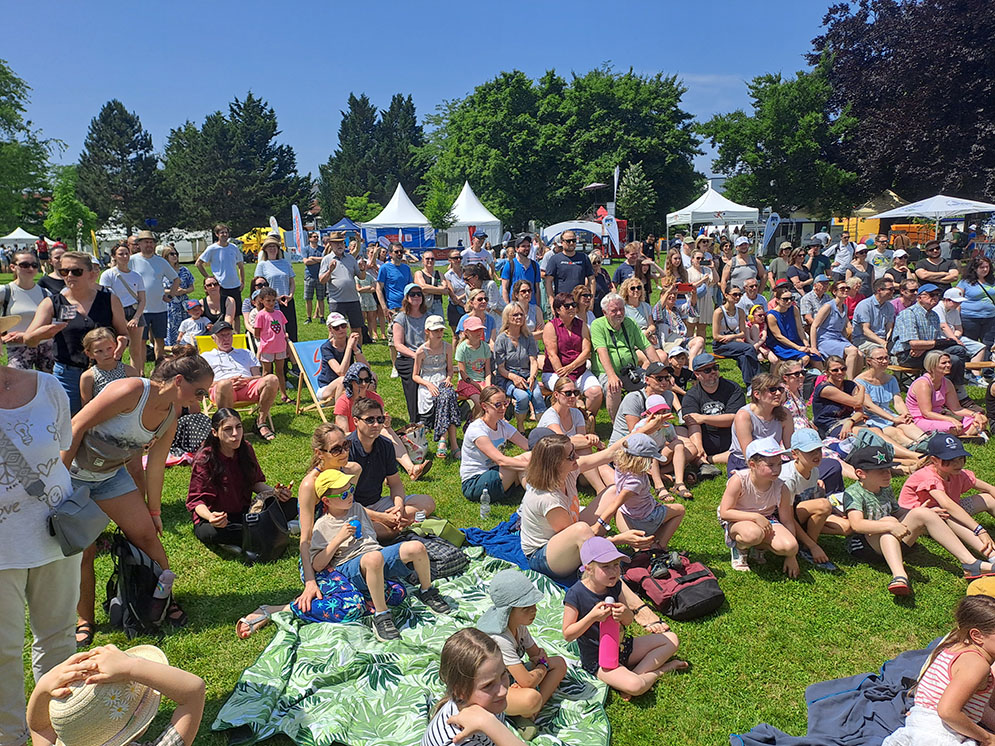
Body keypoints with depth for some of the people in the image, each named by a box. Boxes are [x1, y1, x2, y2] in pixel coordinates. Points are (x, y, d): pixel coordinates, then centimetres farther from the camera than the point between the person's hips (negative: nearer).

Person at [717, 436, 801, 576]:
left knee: (790, 546, -24)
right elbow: (724, 512, -23)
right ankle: (739, 548, -3)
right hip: (736, 520, -4)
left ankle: (757, 547, 8)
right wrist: (755, 517, -32)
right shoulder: (738, 480, -24)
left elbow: (787, 521, -4)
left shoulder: (781, 488, -13)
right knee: (753, 533, -41)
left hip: (766, 519, 4)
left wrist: (791, 557, -2)